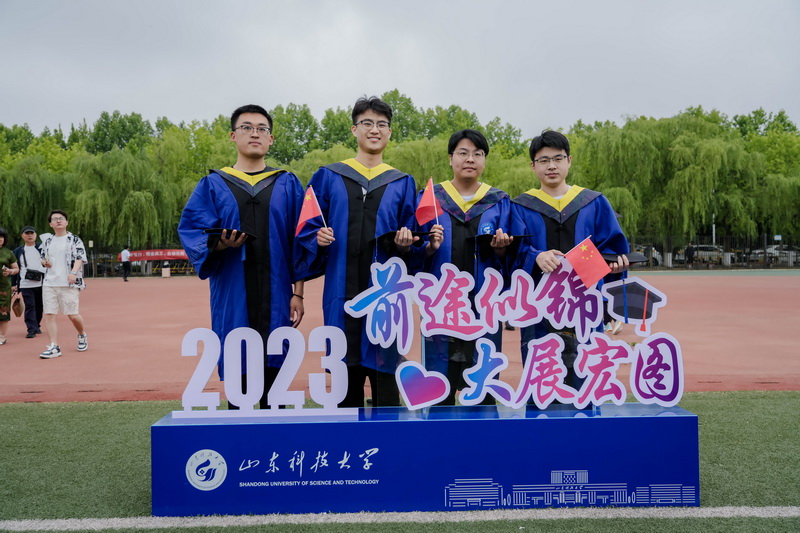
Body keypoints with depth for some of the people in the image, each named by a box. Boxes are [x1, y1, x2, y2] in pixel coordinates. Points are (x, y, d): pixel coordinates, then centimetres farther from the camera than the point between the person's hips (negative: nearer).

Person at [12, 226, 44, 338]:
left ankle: (37, 326, 25)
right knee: (29, 307, -7)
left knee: (39, 307, 8)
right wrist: (14, 284, 6)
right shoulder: (18, 251, 11)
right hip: (26, 285, 0)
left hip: (41, 283, 0)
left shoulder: (42, 249, 8)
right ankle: (31, 329, -8)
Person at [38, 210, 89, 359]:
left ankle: (82, 335, 23)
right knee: (49, 314, -3)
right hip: (49, 283, 5)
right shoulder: (47, 240, 16)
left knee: (72, 315, -5)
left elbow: (80, 258, -9)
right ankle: (54, 347, 0)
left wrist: (73, 272, -26)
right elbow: (42, 257, 26)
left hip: (69, 284, -5)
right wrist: (44, 262, 1)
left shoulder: (74, 240, 2)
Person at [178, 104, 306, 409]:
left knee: (274, 381, 3)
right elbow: (191, 231, 0)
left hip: (276, 300, 0)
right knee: (238, 384, 2)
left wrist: (298, 293, -3)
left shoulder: (288, 185, 9)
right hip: (232, 301, 0)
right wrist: (219, 244, -22)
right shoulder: (212, 186, 9)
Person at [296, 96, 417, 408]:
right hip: (342, 294, 0)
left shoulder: (402, 184, 11)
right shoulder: (328, 177, 9)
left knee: (385, 379, 0)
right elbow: (307, 230, 7)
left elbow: (411, 238, 8)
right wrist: (318, 239, -14)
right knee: (346, 381, 5)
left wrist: (404, 243, -13)